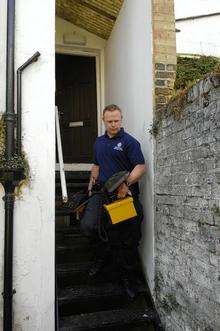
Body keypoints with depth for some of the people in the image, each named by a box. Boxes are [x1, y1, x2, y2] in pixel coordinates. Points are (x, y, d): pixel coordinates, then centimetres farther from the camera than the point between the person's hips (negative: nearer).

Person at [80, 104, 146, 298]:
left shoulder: (129, 142, -4)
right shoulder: (99, 142, 17)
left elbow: (141, 167, -12)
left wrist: (127, 183, -25)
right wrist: (91, 184, 20)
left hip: (125, 195, -5)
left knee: (127, 239, 3)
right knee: (87, 225, -11)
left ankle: (127, 279, 23)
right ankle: (105, 252, 21)